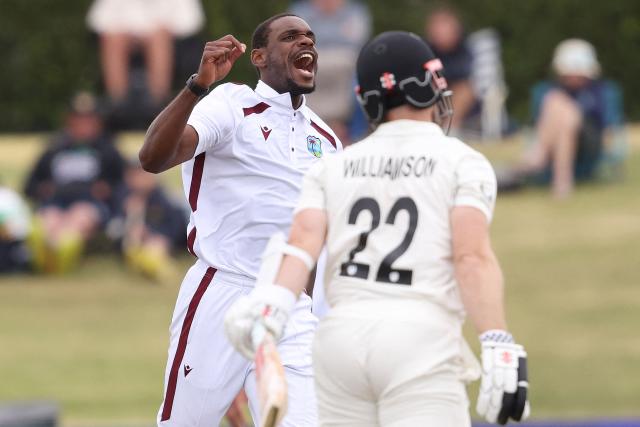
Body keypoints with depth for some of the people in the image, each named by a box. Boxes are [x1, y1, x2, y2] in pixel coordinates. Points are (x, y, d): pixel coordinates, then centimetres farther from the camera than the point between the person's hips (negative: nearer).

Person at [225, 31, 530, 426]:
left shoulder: (334, 167, 18)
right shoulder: (463, 162, 7)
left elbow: (304, 240, -1)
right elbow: (472, 257, -9)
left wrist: (273, 301, -17)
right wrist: (499, 347, -16)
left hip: (341, 334, 5)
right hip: (420, 338, -4)